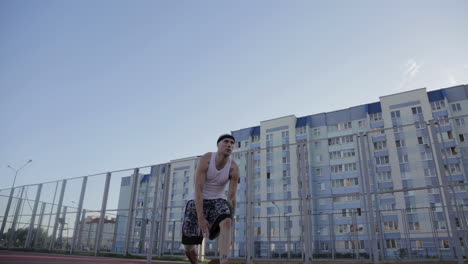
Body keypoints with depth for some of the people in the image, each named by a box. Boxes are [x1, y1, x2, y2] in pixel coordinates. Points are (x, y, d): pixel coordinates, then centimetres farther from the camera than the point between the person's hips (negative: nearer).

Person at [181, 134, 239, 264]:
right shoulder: (205, 160, -21)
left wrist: (230, 223, -8)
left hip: (218, 201, 1)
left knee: (226, 222, -35)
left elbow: (232, 197, -9)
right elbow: (198, 190, -24)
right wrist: (201, 218, -28)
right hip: (199, 201, -1)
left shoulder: (234, 168, -14)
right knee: (188, 246, 3)